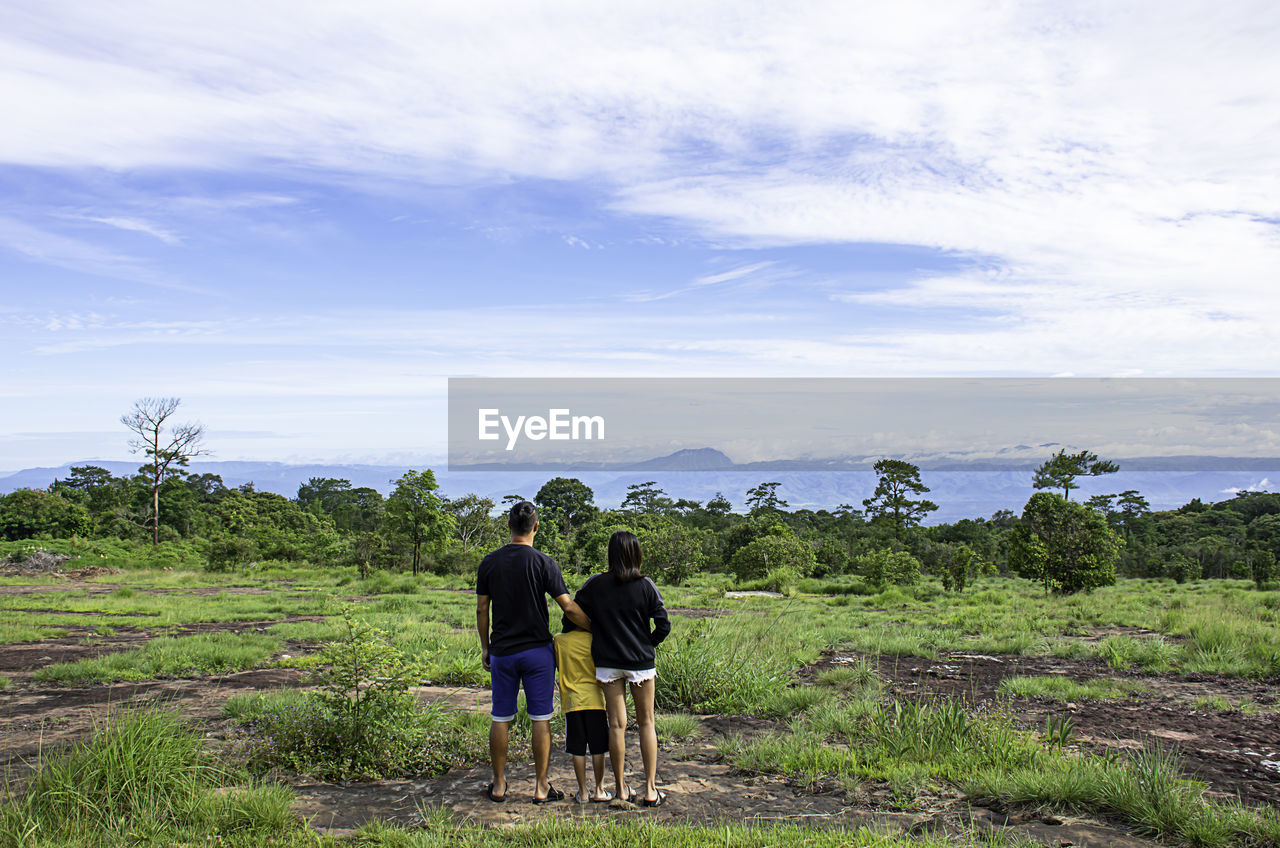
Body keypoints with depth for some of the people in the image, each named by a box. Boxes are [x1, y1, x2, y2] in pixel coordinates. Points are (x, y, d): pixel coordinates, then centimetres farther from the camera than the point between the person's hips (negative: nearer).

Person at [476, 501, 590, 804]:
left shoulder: (489, 562, 0)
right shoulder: (543, 562, -9)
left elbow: (481, 610, 4)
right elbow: (568, 608, -12)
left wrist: (485, 647, 14)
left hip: (502, 652, 3)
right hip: (537, 651, -3)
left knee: (501, 718, 11)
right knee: (541, 718, 5)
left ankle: (498, 785, 19)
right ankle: (541, 787, 10)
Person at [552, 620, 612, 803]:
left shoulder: (559, 640, -1)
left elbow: (557, 667, 8)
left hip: (572, 700, 1)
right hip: (594, 699, -1)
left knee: (577, 750, 7)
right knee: (597, 748, 8)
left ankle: (582, 792, 11)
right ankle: (599, 790, 12)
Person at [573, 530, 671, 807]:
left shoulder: (594, 585, -4)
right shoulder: (646, 586, -7)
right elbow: (663, 626, -8)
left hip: (607, 662, 1)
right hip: (641, 661, -1)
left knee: (617, 724, 7)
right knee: (646, 723, 10)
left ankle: (620, 788, 15)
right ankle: (650, 789, 11)